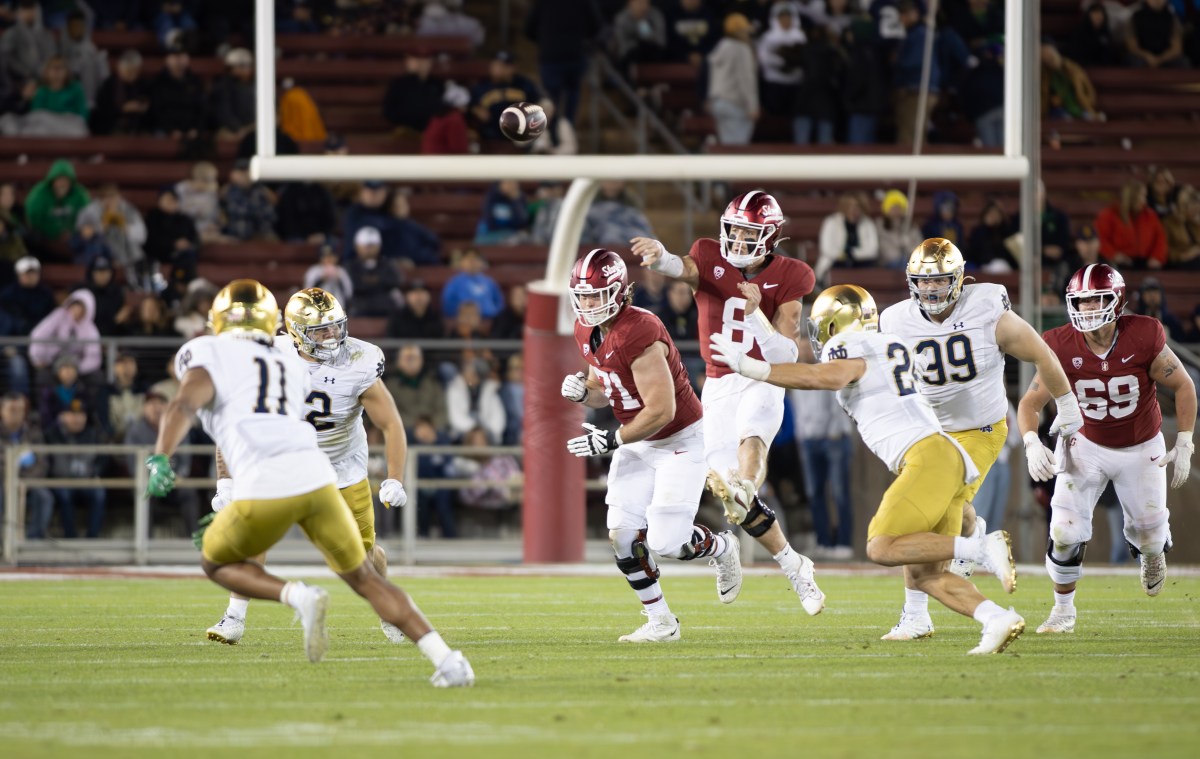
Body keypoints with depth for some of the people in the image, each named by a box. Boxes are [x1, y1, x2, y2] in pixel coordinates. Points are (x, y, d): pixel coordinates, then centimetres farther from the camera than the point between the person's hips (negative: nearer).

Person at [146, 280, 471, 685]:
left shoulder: (208, 354, 12)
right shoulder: (291, 366, 29)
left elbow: (185, 404, -7)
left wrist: (160, 459, -18)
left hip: (264, 485, -4)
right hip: (316, 475, 4)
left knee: (216, 563, 22)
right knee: (364, 578, 19)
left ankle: (299, 596, -5)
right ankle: (447, 659, 6)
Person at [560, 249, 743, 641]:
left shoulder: (638, 334, -29)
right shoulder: (587, 332, -1)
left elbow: (661, 411, -28)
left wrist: (610, 440, -22)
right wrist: (582, 391, -9)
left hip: (680, 441, -8)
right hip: (638, 443, 8)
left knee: (666, 542, -12)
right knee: (622, 535, -3)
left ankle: (721, 548, 21)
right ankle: (660, 622, 11)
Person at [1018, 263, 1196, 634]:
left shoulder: (1143, 339, -24)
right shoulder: (1063, 347, -20)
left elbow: (1183, 387, -10)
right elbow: (1030, 402, -12)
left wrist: (1184, 446, -9)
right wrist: (1033, 444, -31)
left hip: (1142, 449, 0)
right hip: (1087, 445, 0)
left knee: (1149, 538, 11)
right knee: (1066, 532, -12)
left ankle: (1152, 552, 51)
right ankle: (1064, 609, 11)